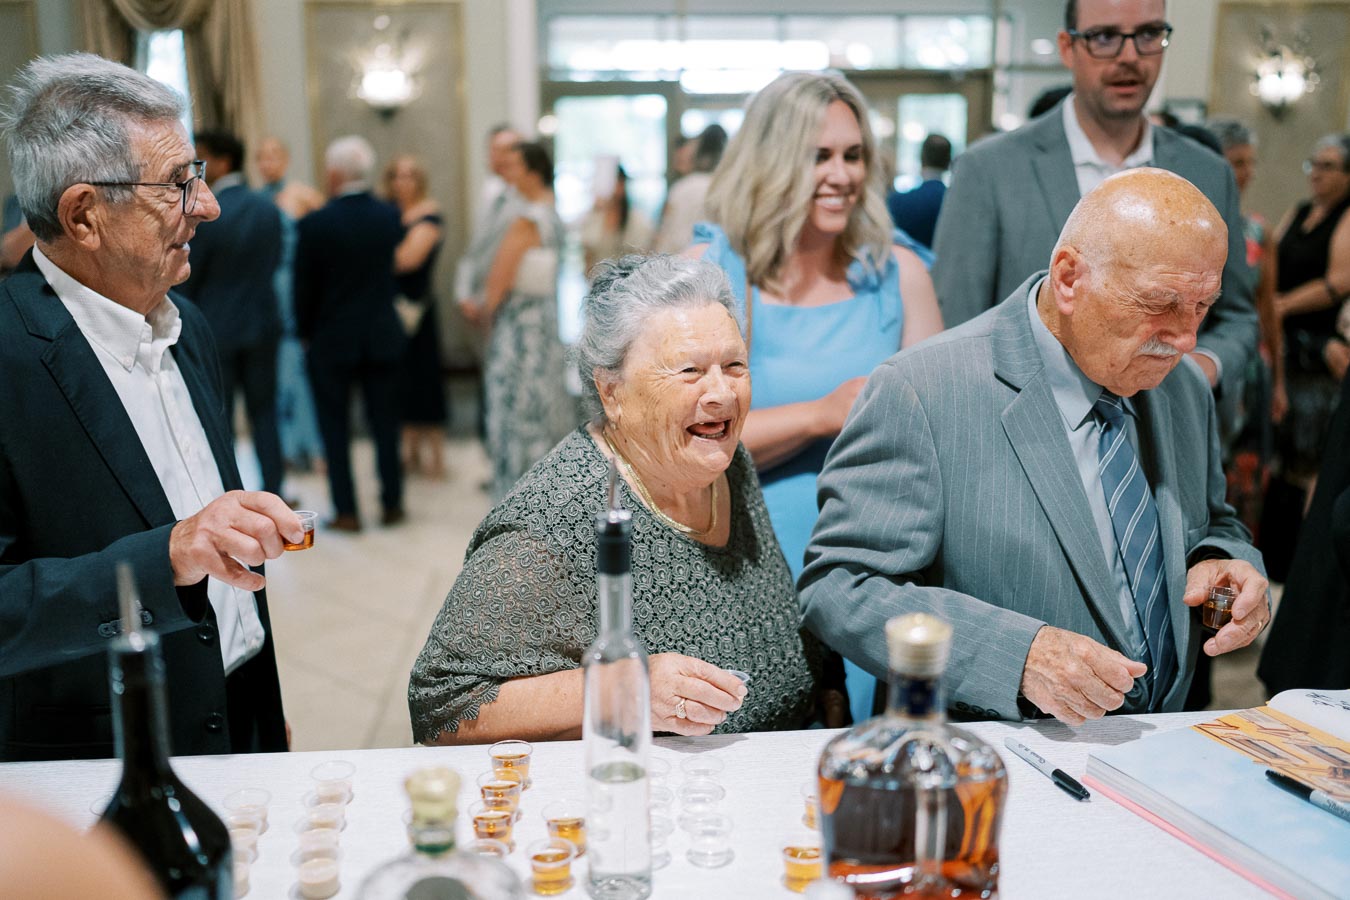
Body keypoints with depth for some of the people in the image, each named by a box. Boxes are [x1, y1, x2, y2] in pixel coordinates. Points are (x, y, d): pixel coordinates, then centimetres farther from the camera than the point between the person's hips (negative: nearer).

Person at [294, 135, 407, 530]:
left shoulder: (315, 223, -15)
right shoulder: (390, 216, -4)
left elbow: (304, 288, -8)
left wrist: (305, 332, 6)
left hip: (331, 339, -3)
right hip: (383, 337, 3)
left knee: (335, 428, 7)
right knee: (385, 424, 12)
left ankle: (346, 511, 11)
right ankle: (392, 504, 19)